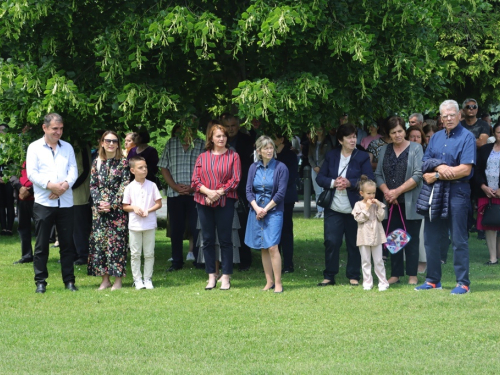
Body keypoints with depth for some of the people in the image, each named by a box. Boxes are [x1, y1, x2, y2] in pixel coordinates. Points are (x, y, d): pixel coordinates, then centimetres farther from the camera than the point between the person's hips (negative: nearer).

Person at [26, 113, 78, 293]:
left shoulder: (67, 148, 14)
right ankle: (40, 282, 6)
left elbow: (73, 170, 6)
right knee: (41, 244, 0)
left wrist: (66, 184, -14)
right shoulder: (35, 148, 4)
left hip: (65, 202, 3)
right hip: (43, 202, -3)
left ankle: (69, 280, 11)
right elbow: (31, 173, -5)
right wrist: (50, 185, -18)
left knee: (67, 243, 5)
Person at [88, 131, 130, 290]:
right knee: (99, 241, 2)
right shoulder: (97, 162, 10)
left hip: (117, 209, -4)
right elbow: (93, 185, 10)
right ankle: (105, 279, 9)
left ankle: (118, 280, 1)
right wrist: (98, 202, -6)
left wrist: (112, 205, -12)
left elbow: (125, 185, -6)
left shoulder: (123, 162, -1)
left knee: (117, 241, -5)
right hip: (99, 210, 4)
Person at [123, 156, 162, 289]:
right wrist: (134, 208, -14)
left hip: (149, 224, 0)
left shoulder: (152, 185, 1)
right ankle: (137, 279, 11)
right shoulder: (130, 187, 0)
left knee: (149, 253, 5)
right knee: (135, 254, 4)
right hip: (134, 225, 0)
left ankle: (148, 279, 13)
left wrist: (148, 210, -13)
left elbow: (159, 203, 2)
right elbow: (125, 206, 5)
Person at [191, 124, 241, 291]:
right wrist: (208, 192, -13)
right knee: (208, 240, 5)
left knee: (225, 240, 0)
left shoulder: (233, 156, 4)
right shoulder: (202, 157, 10)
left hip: (225, 202, -2)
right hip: (204, 203, 3)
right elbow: (195, 180, 4)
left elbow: (235, 180, -4)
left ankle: (225, 277, 5)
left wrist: (219, 193, -13)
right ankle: (211, 277, 11)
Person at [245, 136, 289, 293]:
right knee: (263, 248, 5)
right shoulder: (254, 168, 7)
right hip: (257, 211, 4)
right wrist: (257, 208, -9)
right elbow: (248, 190, 5)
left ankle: (278, 283, -7)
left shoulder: (280, 168, -5)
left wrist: (266, 209, -10)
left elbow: (280, 193, -8)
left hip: (273, 211, -4)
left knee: (272, 247, -13)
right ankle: (269, 282, 12)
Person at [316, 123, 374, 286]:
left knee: (354, 244, 5)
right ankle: (329, 276, 8)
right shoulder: (331, 156, 8)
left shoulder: (362, 157, -1)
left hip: (354, 208, -2)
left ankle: (354, 276, 15)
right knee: (331, 242, -1)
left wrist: (349, 183, -20)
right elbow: (320, 178, 5)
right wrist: (333, 183, -14)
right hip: (333, 207, 2)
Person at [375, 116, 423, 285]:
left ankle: (412, 275, 5)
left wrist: (397, 191, -13)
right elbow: (378, 174, 8)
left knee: (411, 239, 0)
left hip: (410, 203, -4)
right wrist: (386, 192, -10)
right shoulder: (384, 151, 11)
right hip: (392, 203, 4)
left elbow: (418, 175, -10)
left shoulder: (415, 149, -2)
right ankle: (395, 274, 13)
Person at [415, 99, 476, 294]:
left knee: (459, 240, -3)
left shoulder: (467, 137, -6)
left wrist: (436, 176, -11)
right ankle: (433, 280, 18)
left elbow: (465, 169, -15)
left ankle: (463, 283, 3)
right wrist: (439, 166, -14)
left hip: (457, 192, -6)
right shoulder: (436, 137, 13)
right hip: (434, 192, 6)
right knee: (430, 238, 9)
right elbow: (425, 164, 9)